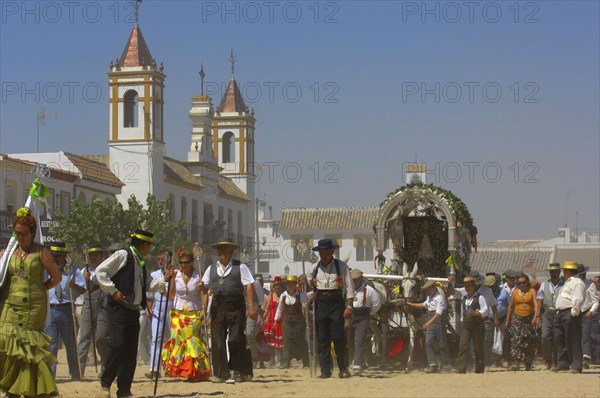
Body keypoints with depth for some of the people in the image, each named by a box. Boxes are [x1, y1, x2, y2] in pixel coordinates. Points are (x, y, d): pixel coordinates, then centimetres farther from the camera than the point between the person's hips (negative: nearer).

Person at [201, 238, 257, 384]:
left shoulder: (240, 267, 4)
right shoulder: (211, 269, 14)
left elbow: (249, 286, -3)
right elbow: (204, 288, 11)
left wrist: (251, 306, -11)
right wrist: (204, 308, 1)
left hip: (236, 306, -3)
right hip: (217, 306, 3)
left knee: (236, 341, -4)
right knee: (218, 341, 1)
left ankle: (243, 372, 9)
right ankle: (221, 374, 7)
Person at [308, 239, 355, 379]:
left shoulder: (341, 267, 2)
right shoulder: (314, 268, 12)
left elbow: (349, 287, -2)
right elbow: (310, 287, 18)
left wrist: (349, 307, -9)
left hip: (336, 302, -3)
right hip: (320, 303, 3)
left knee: (338, 337, -7)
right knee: (322, 338, 2)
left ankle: (343, 369, 3)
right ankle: (325, 370, 6)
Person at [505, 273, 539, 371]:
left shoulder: (532, 291, 2)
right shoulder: (515, 292, 8)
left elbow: (536, 304, -11)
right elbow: (510, 307, 14)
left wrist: (536, 317, -26)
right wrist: (507, 320, 14)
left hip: (529, 319, -1)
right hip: (517, 318, 1)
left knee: (528, 342, 2)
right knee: (516, 340, -14)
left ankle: (528, 364, 12)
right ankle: (516, 363, -19)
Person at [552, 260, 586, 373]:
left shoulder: (577, 283, -12)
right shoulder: (567, 282, 22)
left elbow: (578, 299, -23)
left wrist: (573, 313, -23)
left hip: (570, 314, -11)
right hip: (560, 313, 11)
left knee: (573, 340, -8)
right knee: (559, 339, 13)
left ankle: (576, 365, -6)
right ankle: (563, 363, 23)